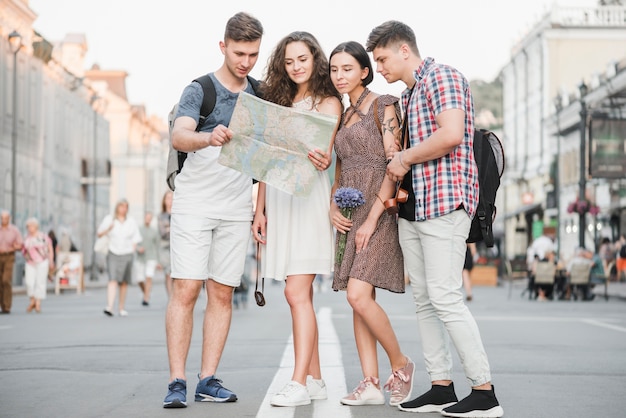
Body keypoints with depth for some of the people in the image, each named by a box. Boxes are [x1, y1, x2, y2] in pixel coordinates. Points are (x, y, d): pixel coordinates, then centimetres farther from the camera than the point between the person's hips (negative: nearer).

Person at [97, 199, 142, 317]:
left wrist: (132, 252, 1)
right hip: (113, 254, -2)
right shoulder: (109, 219, 6)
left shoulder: (131, 222, 10)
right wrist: (108, 229, -9)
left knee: (124, 282, 7)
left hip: (127, 255, 2)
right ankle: (109, 307, -27)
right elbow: (99, 234, 10)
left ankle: (122, 308, 17)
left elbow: (135, 239, 13)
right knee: (113, 280, -17)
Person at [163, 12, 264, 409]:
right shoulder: (200, 90, -3)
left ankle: (208, 380, 7)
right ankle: (177, 382, -8)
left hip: (237, 210, 4)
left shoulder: (259, 94, 12)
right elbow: (178, 136, -21)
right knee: (186, 290, -9)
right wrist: (209, 138, -43)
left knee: (223, 294, 3)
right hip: (194, 205, -4)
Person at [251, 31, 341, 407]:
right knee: (301, 295, 6)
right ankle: (316, 380, 12)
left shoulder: (327, 102, 0)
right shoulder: (278, 102, 17)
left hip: (309, 197, -6)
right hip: (279, 200, 6)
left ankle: (299, 384, -16)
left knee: (297, 293, -14)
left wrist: (323, 160, -36)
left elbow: (326, 155, -12)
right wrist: (260, 210, 9)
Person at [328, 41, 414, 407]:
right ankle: (371, 384, 4)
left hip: (378, 211, -7)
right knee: (358, 299, 2)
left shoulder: (383, 106, -4)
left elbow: (394, 165, -12)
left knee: (359, 295, -17)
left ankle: (400, 364, 3)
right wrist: (333, 208, 3)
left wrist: (372, 218, -17)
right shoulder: (343, 115, 17)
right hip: (350, 214, 8)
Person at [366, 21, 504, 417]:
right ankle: (441, 386, 12)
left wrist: (405, 157, -9)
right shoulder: (409, 94, 23)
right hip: (412, 206, 10)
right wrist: (397, 171, 9)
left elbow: (451, 135, -21)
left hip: (445, 201, -10)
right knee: (424, 299, 8)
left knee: (445, 297, -14)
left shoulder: (442, 77, -6)